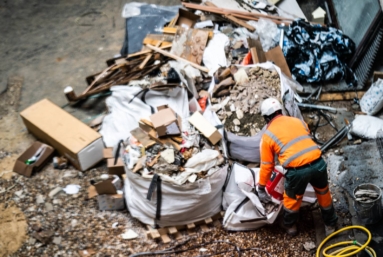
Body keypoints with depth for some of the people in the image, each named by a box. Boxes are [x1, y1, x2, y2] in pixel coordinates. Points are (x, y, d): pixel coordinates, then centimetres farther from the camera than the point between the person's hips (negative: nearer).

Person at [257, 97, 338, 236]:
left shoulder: (267, 136, 8)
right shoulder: (298, 121, 18)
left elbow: (266, 165, 11)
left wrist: (261, 188, 22)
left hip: (297, 170, -4)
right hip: (318, 163, 4)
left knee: (292, 198, 24)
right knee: (323, 194, 28)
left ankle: (290, 225, 45)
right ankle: (330, 224, 46)